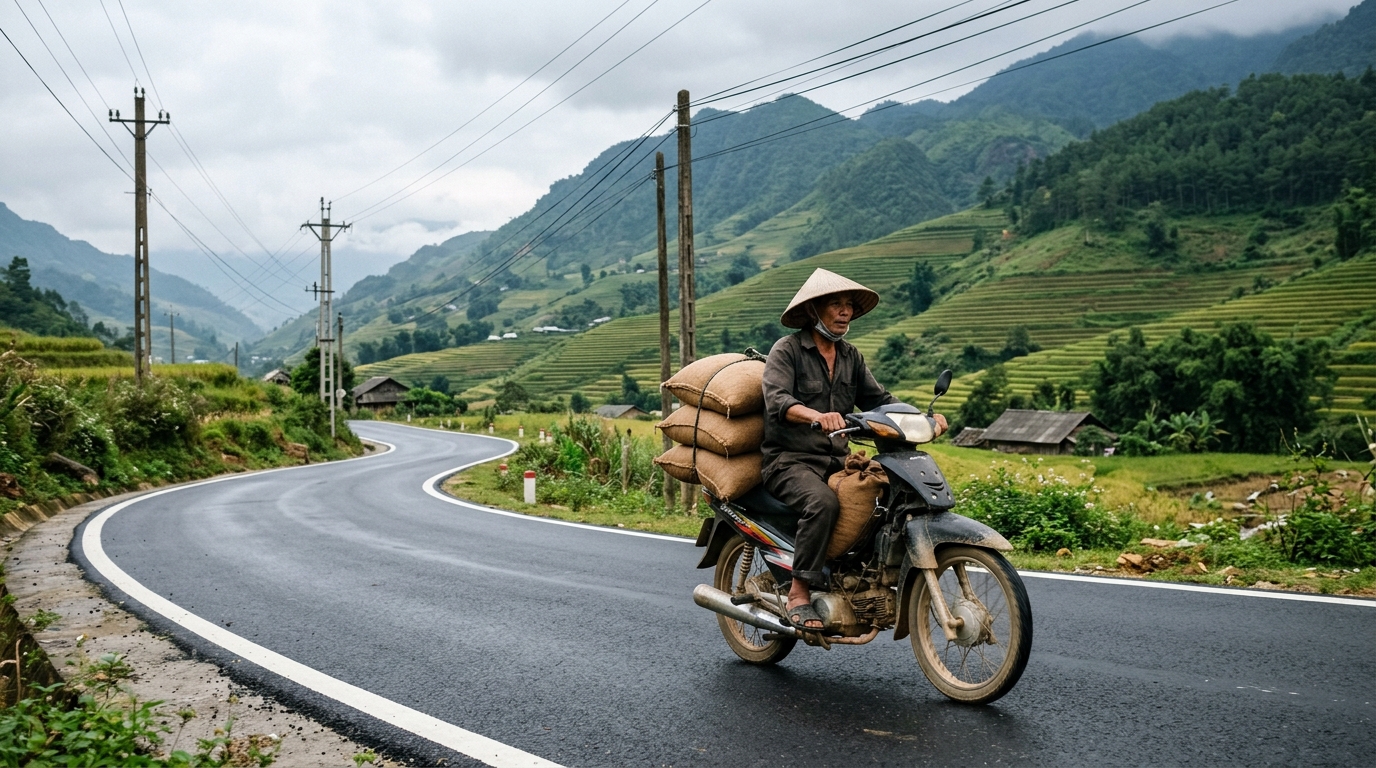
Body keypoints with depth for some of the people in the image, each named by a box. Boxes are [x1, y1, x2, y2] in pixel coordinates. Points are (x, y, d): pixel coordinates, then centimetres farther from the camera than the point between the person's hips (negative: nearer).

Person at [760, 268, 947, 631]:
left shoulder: (850, 355, 16)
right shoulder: (787, 350, -5)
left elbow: (877, 399, 13)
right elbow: (777, 401, -21)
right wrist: (816, 415, -42)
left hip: (837, 461, 6)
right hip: (789, 461, -6)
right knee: (823, 502, -35)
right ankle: (799, 592, -25)